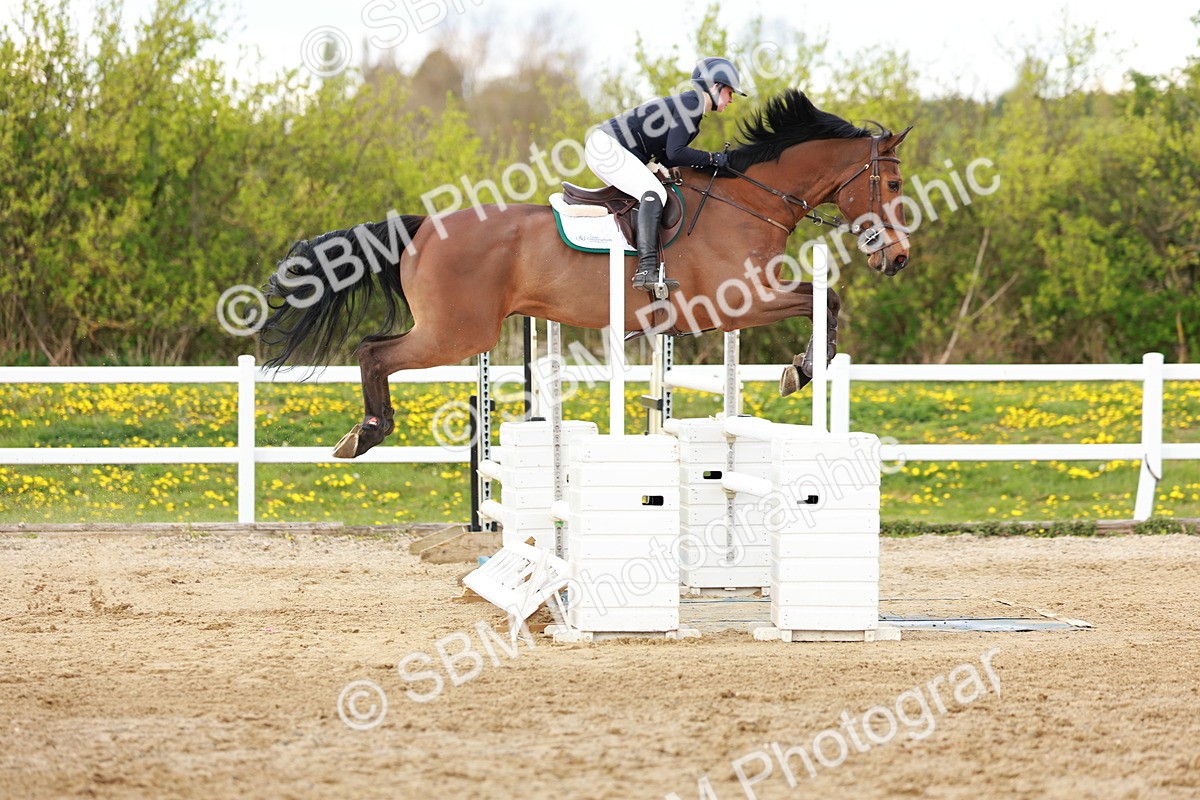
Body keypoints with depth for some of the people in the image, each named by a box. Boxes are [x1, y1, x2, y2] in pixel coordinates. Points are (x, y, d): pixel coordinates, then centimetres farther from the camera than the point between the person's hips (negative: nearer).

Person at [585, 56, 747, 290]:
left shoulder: (690, 105, 19)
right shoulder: (691, 104, -12)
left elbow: (665, 158, 14)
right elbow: (675, 153, -22)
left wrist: (708, 162, 6)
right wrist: (712, 159, -11)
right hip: (605, 146, -11)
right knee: (654, 193, -24)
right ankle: (647, 269, -37)